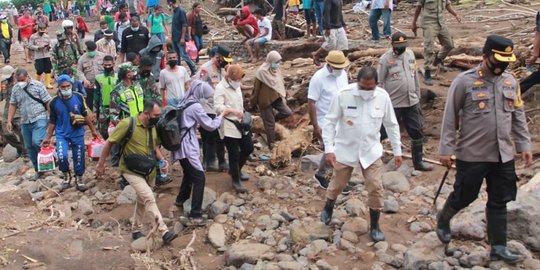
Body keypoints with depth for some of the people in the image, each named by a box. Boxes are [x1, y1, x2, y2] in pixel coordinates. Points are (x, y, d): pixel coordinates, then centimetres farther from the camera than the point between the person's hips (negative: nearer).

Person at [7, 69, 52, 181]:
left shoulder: (38, 85, -5)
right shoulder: (15, 89, 9)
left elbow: (48, 102, -6)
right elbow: (13, 105, 14)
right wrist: (9, 121, 7)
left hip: (39, 119, -5)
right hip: (25, 122, 6)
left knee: (37, 142, -22)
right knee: (29, 148, 8)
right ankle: (38, 170, 20)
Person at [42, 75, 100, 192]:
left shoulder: (79, 97, -7)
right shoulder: (54, 102, -7)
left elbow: (86, 115, 5)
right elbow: (52, 121, 4)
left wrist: (93, 130, 10)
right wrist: (48, 137, 6)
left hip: (78, 134, 1)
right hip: (62, 135, -1)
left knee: (79, 159, 6)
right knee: (62, 157, -19)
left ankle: (79, 180, 28)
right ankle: (66, 175, 10)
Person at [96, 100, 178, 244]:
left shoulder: (153, 126, -2)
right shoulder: (128, 123, -21)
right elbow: (109, 143, -13)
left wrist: (162, 159, -7)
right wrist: (100, 164, -9)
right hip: (131, 170, -7)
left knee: (142, 200, 17)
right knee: (149, 198, -19)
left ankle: (136, 230, 35)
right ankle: (164, 232, -18)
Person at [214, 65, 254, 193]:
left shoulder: (236, 86, 11)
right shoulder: (220, 88, -16)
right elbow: (218, 107, -26)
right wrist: (233, 112, -37)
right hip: (228, 126, -9)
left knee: (248, 148, 17)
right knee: (234, 154, -2)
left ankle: (236, 170, 39)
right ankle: (236, 181, 16)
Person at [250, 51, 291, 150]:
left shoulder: (276, 70, 4)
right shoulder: (262, 72, -18)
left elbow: (280, 84, 16)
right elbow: (256, 88, -12)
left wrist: (283, 96, 16)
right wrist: (254, 103, -6)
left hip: (276, 98, 7)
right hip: (265, 100, -7)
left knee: (287, 112, -8)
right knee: (270, 124, 1)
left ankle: (271, 120, 17)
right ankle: (272, 145, 15)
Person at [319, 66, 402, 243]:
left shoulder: (383, 97, -10)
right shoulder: (344, 94, -18)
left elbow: (391, 125, 2)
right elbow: (330, 122, -12)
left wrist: (397, 150, 3)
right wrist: (329, 149, -17)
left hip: (371, 151, 2)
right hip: (345, 149, -1)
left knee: (376, 188, 1)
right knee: (338, 184, 14)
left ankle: (374, 227, 19)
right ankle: (328, 207, 45)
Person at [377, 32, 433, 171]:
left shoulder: (410, 54, 5)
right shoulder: (385, 59, -13)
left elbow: (415, 76, 13)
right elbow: (379, 83, -10)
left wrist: (417, 96, 15)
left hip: (411, 103, 6)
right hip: (392, 104, -5)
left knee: (417, 132, 11)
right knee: (383, 132, 5)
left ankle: (418, 162, 26)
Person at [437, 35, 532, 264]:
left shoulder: (510, 81, 5)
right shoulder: (464, 81, -12)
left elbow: (518, 116, 13)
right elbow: (450, 117, -9)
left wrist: (524, 145, 10)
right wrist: (446, 149, -10)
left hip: (503, 155, 5)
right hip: (472, 155, -5)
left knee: (499, 203, 11)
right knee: (463, 197, 10)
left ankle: (498, 248, 23)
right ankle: (443, 219, 40)